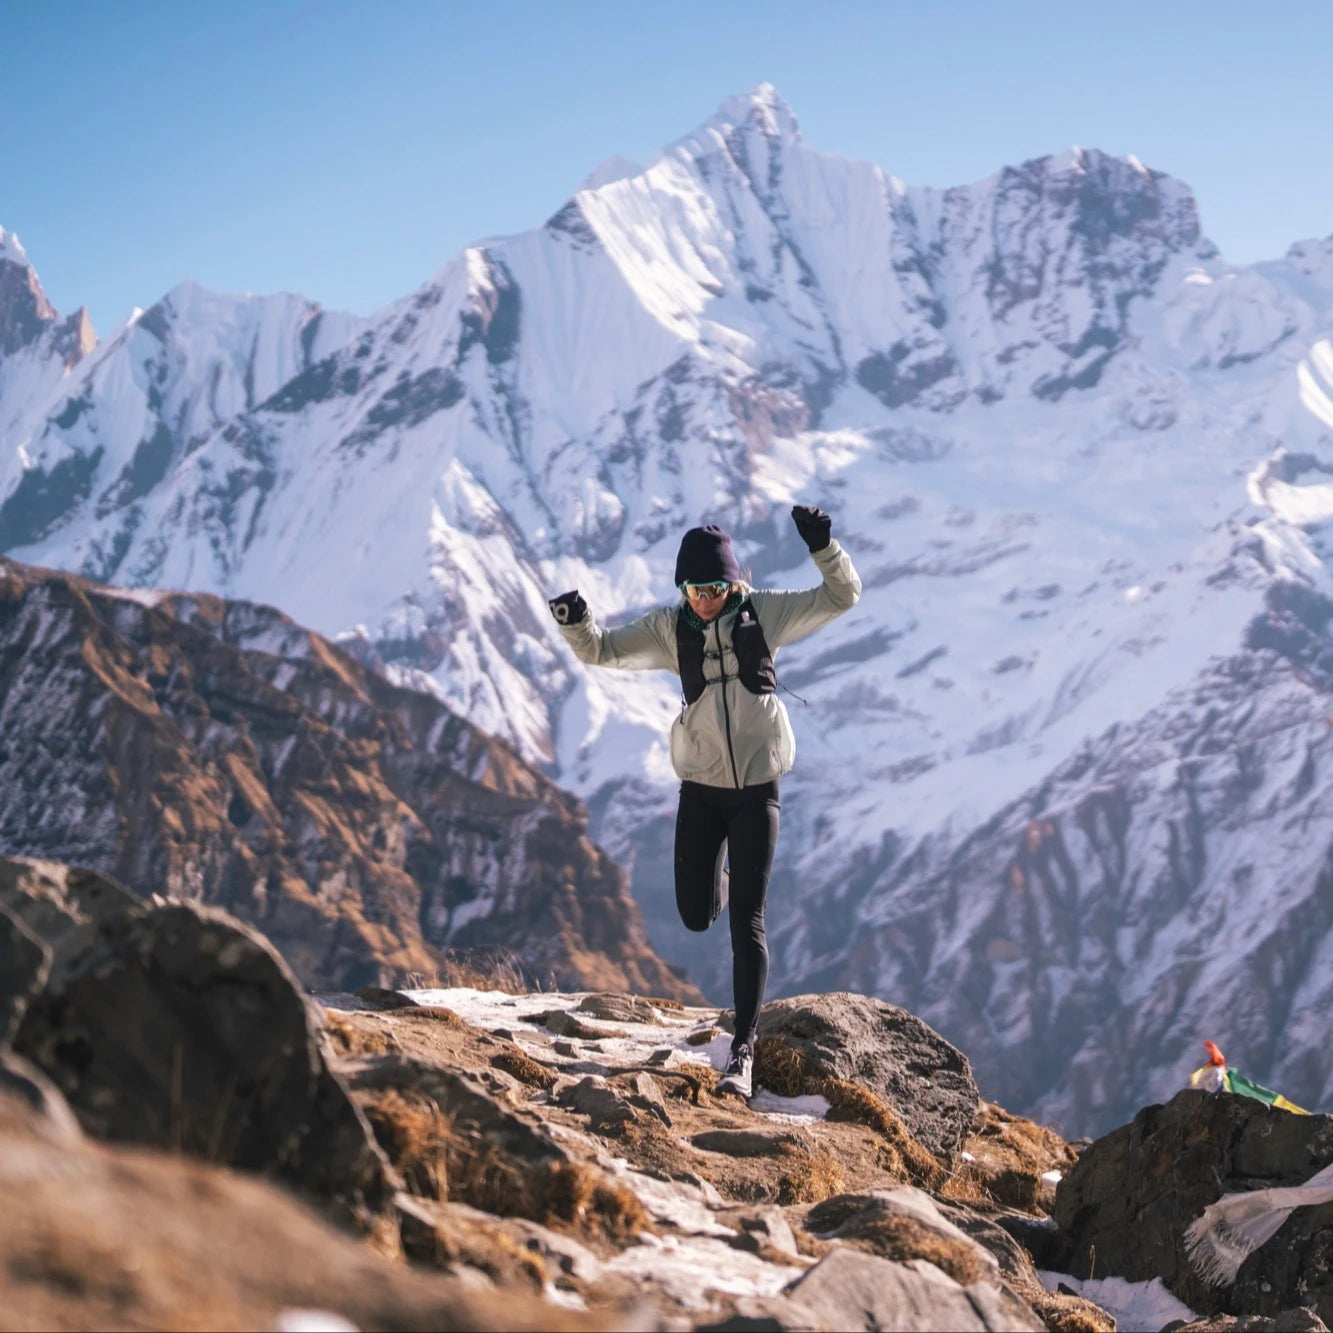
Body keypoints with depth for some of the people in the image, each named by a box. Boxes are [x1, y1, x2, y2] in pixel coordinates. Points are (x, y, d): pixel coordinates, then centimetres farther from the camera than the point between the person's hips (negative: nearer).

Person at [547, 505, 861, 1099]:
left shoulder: (764, 613, -3)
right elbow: (601, 650, 1)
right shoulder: (670, 627, 0)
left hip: (756, 788, -2)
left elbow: (842, 596, -2)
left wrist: (822, 546, -20)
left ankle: (743, 1050, -4)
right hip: (700, 788, 2)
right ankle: (721, 872, 45)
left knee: (747, 920, -6)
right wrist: (574, 622, -21)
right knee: (696, 915, 6)